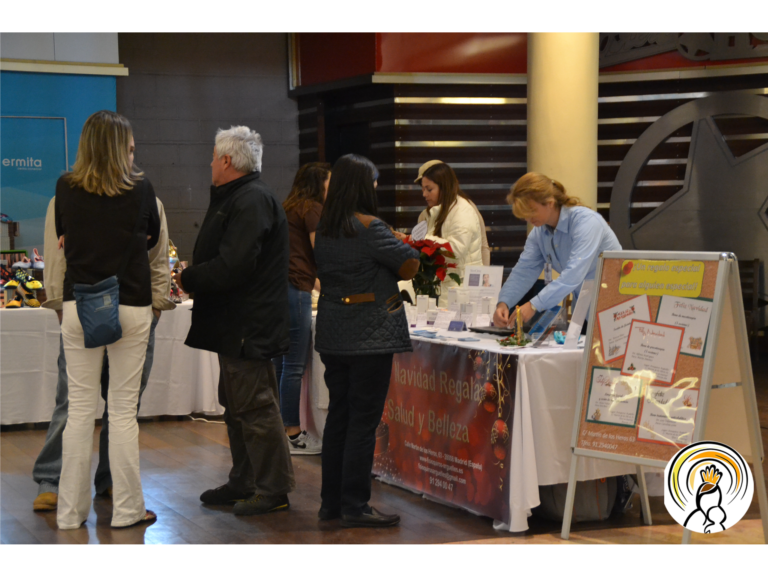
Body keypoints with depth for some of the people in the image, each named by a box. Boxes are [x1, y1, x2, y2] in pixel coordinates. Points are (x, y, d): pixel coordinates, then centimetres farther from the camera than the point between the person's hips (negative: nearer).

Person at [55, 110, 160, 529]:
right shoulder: (140, 189, -6)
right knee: (123, 409, 4)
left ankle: (71, 511, 11)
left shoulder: (66, 189, -1)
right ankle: (127, 509, 10)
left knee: (80, 408, 7)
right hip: (130, 307, -2)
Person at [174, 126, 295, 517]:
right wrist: (193, 271, 4)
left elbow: (232, 266, -26)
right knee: (237, 407, 17)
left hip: (248, 328, -11)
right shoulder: (235, 198, 18)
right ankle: (244, 483, 26)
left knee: (256, 408, -6)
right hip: (235, 326, 11)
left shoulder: (252, 201, -18)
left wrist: (188, 279, -13)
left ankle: (273, 490, 0)